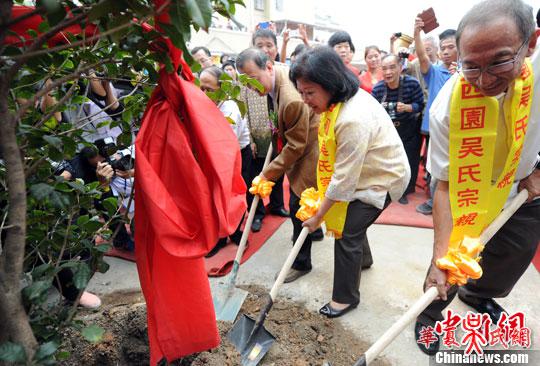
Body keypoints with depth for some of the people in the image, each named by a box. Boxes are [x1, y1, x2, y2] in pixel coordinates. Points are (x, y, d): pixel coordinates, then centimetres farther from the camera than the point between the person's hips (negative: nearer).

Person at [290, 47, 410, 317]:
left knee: (346, 233, -6)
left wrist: (318, 217, -18)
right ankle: (362, 257, 52)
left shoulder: (353, 120, -35)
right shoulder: (339, 99, -6)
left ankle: (346, 297, 14)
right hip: (363, 171, 9)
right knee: (349, 217, 22)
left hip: (384, 178, -9)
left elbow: (344, 179, -29)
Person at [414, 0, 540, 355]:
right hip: (471, 196, -4)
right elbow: (445, 184, -29)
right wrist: (440, 255, -33)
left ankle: (477, 294, 53)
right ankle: (430, 316, 31)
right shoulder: (447, 107, -34)